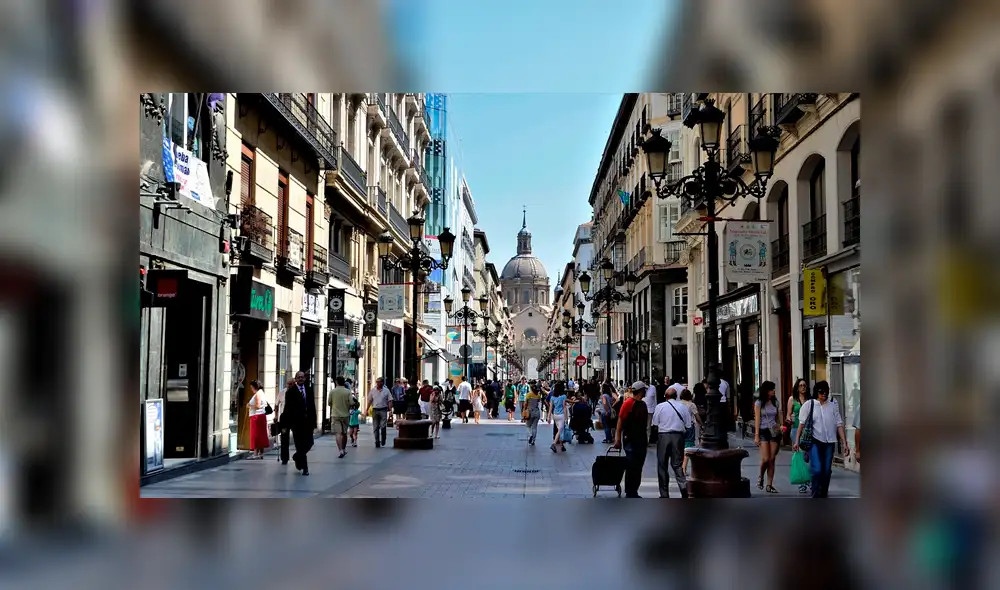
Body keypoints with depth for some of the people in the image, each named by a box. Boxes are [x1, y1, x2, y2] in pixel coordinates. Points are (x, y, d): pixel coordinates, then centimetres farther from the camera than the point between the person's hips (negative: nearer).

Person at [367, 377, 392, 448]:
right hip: (375, 410, 3)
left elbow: (390, 401, 1)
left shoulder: (386, 391, 1)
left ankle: (383, 441, 11)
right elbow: (369, 401, 12)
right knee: (375, 427, 4)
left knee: (383, 426, -8)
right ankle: (377, 442, 11)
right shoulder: (372, 391, 7)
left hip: (383, 410, -3)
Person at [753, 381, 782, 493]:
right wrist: (756, 435, -10)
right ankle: (760, 477, 14)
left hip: (774, 431, 4)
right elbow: (757, 420, -4)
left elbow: (777, 418, 14)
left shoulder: (775, 402, 11)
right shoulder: (759, 403, -1)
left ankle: (769, 485, 5)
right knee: (765, 459, -13)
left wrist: (780, 433, 10)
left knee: (772, 460, 0)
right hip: (763, 432, -4)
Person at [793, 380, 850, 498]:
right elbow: (802, 424, 1)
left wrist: (845, 443, 0)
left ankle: (824, 495, 20)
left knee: (827, 470, 6)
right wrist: (797, 441, -5)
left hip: (829, 442, 3)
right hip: (815, 441, -3)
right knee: (817, 469, -14)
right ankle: (816, 495, -6)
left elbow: (839, 425, 6)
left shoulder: (833, 405, 7)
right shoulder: (809, 405, 2)